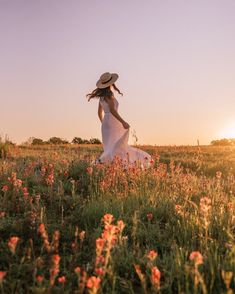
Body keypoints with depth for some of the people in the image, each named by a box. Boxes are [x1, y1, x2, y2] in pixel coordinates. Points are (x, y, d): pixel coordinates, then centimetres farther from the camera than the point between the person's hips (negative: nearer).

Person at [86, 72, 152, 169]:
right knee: (114, 148, -10)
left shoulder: (102, 96, 13)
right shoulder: (109, 94, -12)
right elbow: (112, 110, -24)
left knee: (121, 147, 12)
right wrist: (123, 122, -25)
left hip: (106, 124, 9)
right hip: (112, 124, -9)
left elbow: (100, 112, 20)